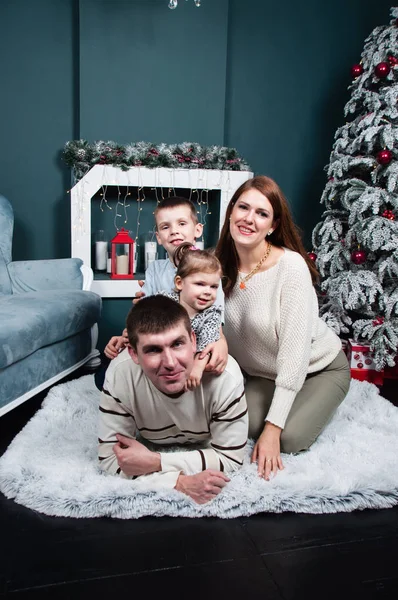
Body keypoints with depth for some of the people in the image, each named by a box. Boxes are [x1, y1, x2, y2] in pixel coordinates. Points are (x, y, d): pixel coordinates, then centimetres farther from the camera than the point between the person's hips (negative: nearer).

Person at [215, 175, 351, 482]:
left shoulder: (291, 266, -28)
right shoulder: (223, 266, -11)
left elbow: (295, 353, -28)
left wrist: (272, 428, -27)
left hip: (318, 369, -3)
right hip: (264, 374, 4)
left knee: (289, 439, -22)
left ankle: (316, 406, 12)